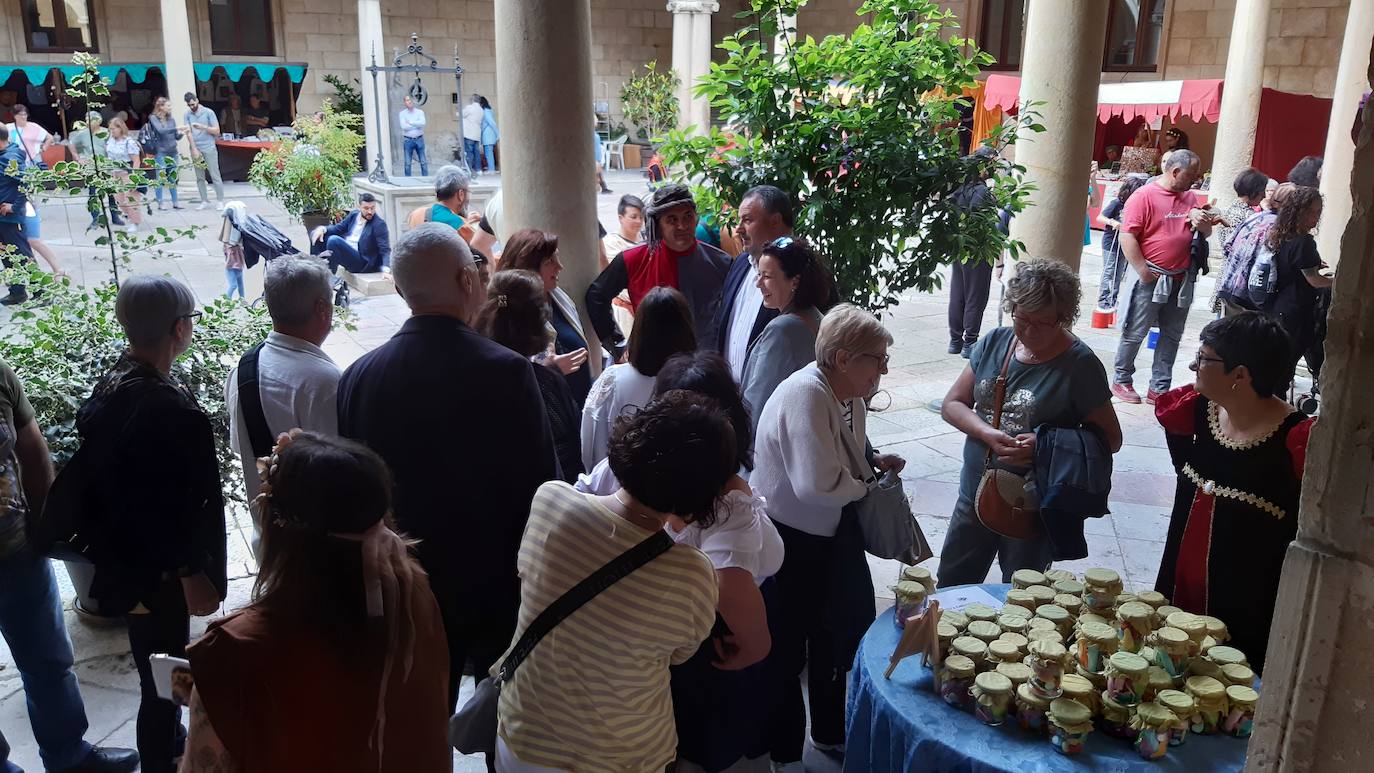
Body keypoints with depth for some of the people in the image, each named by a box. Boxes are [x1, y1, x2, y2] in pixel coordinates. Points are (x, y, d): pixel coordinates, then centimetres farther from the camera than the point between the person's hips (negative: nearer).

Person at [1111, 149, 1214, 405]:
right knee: (1135, 333, 2)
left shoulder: (1190, 197, 12)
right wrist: (1143, 272, -16)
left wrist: (1203, 222, -5)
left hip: (1181, 280, 7)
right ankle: (1121, 381, 16)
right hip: (1152, 278, -7)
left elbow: (1206, 233, 20)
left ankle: (1159, 389, 15)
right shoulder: (1144, 196, -9)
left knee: (1172, 335, 9)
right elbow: (1126, 235, -14)